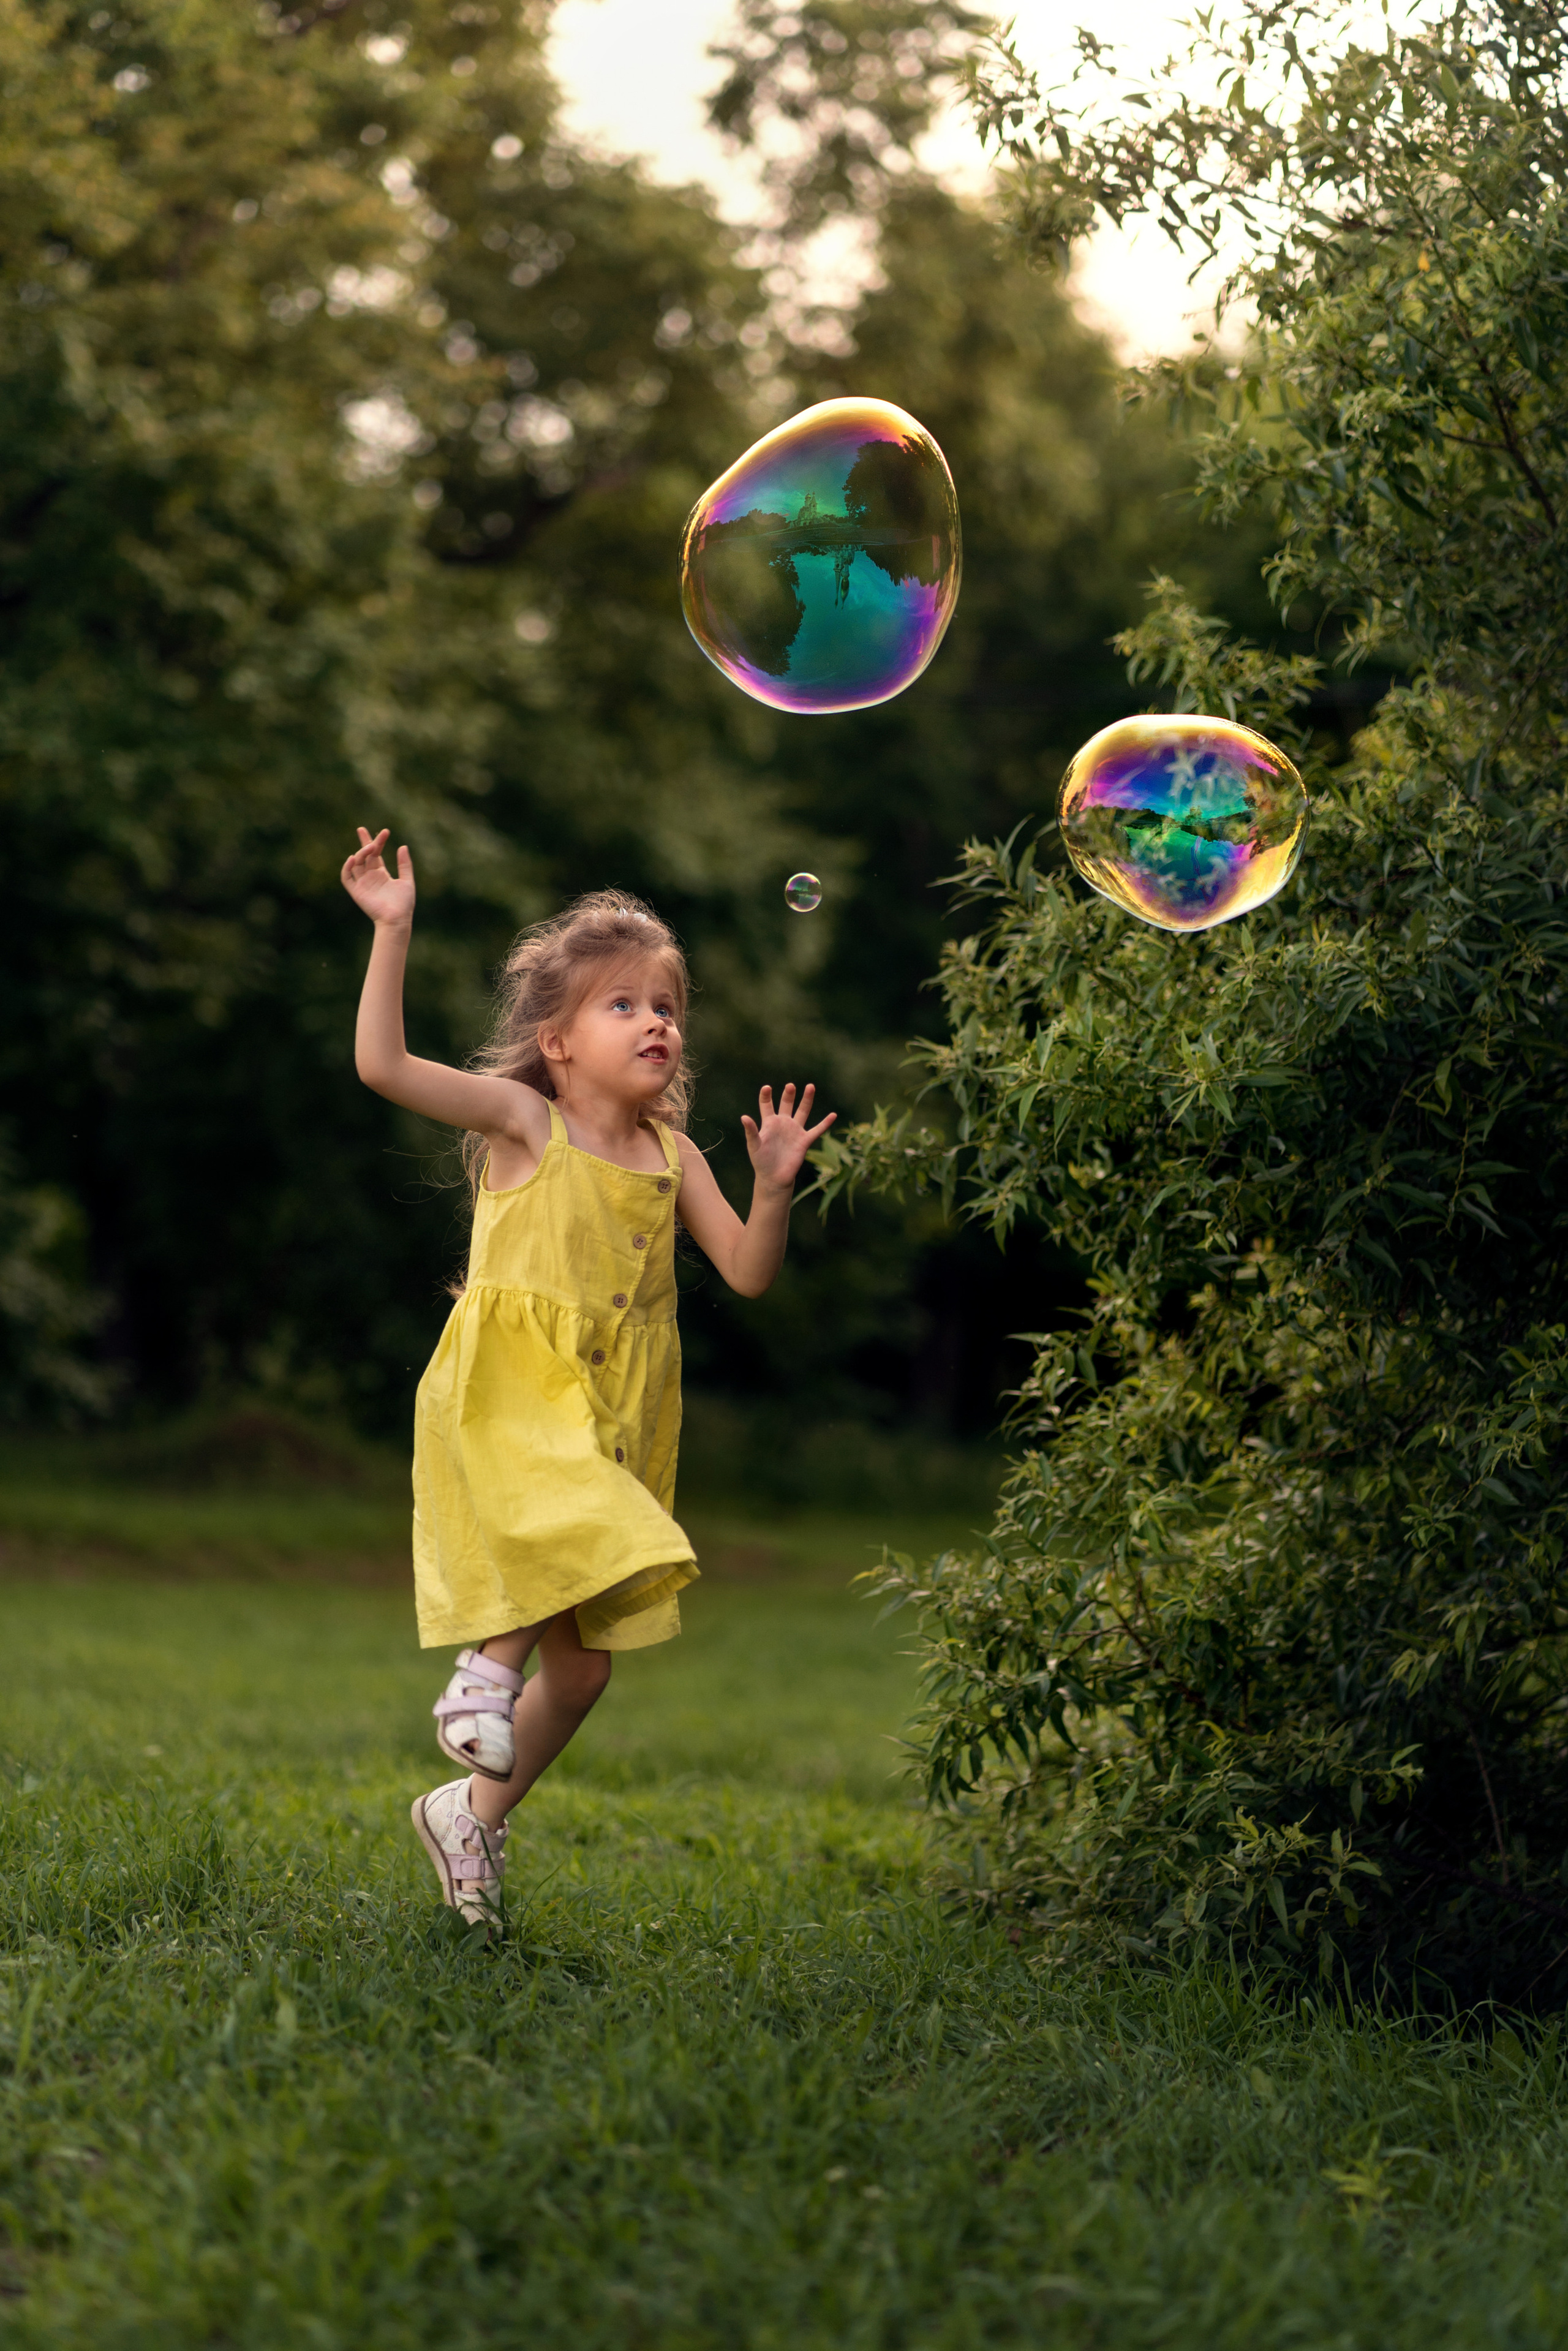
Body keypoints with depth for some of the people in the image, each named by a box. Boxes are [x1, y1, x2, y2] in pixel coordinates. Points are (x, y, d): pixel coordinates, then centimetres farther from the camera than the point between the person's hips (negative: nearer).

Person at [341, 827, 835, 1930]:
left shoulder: (671, 1154, 7)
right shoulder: (523, 1122, -6)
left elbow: (749, 1272, 5)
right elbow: (383, 1064, -16)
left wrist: (773, 1189, -12)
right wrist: (393, 934, -22)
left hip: (614, 1427, 5)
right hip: (510, 1406, -5)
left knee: (582, 1665, 9)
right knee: (585, 1541, -35)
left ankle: (474, 1813, 30)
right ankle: (486, 1666, -9)